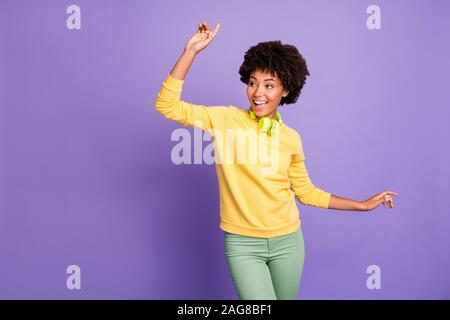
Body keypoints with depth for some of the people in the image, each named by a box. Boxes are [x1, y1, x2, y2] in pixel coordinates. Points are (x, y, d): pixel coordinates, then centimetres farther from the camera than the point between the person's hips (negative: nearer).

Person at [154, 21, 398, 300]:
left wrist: (362, 205, 12)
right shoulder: (225, 119, -7)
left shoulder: (291, 138, 0)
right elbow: (167, 105, -14)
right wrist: (191, 51, -19)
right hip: (243, 243, -3)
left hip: (288, 241, 3)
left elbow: (305, 191, 11)